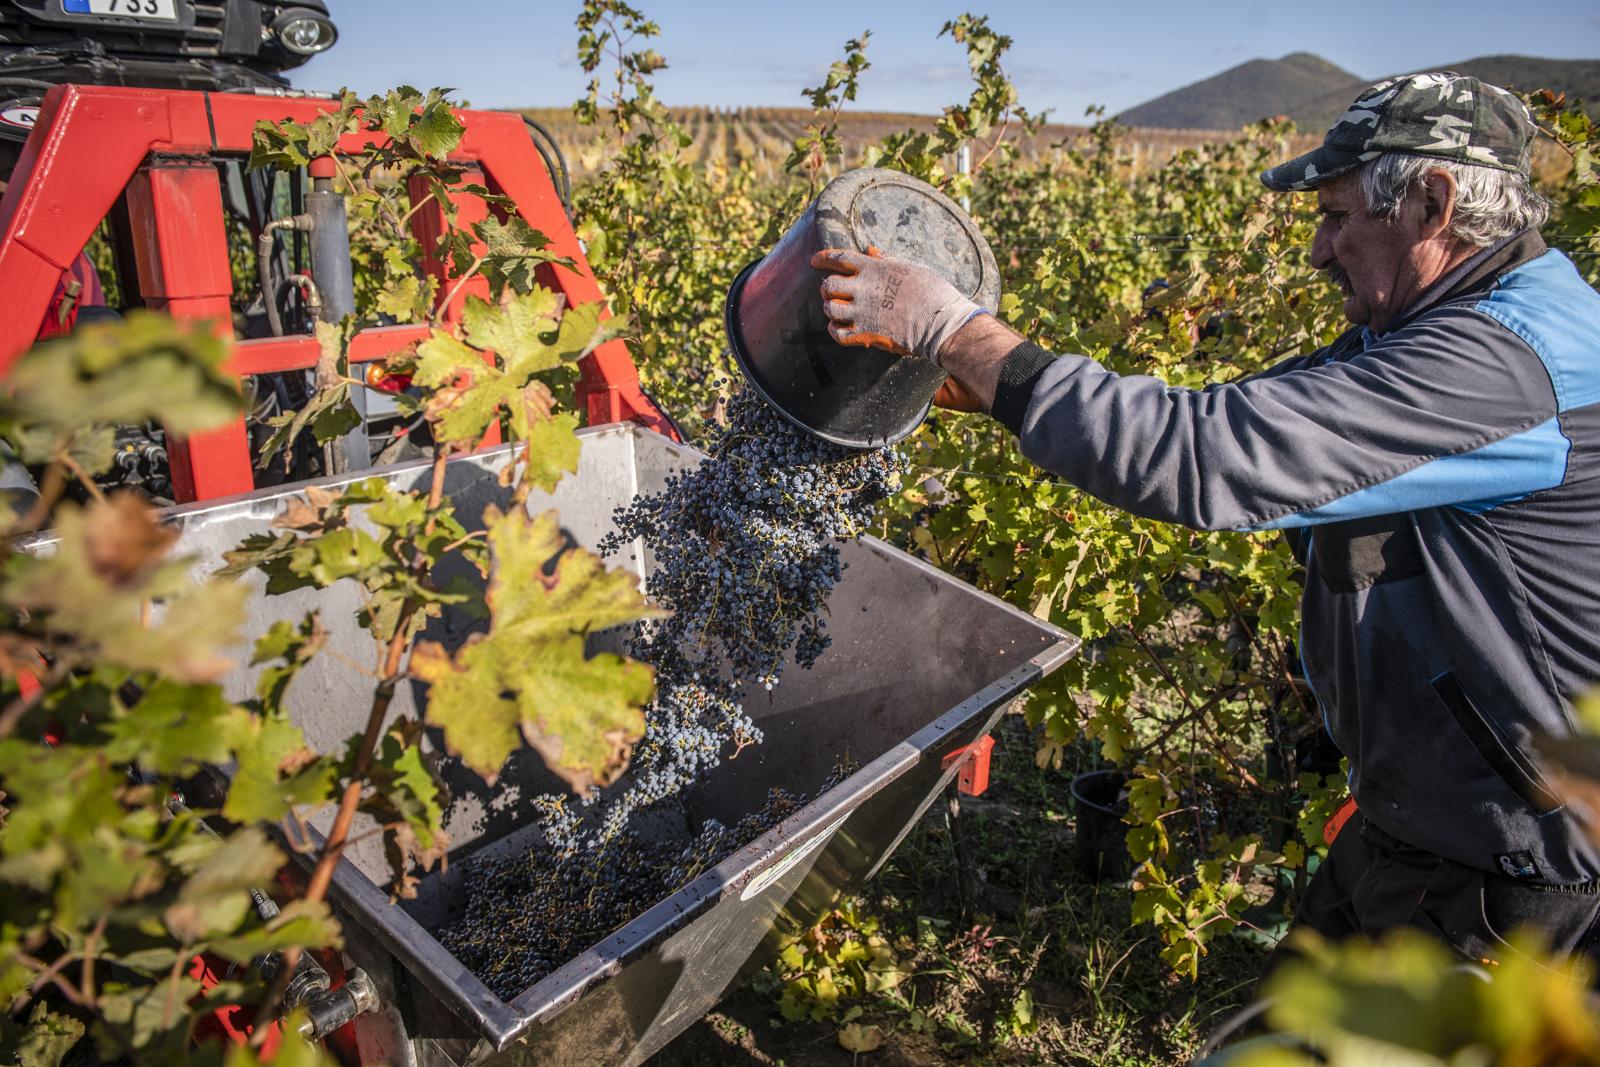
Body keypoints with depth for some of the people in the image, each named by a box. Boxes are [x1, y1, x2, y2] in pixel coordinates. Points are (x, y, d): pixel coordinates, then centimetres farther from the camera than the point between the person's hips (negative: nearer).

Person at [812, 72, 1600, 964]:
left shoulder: (1496, 365, -29)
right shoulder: (1444, 336, 5)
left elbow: (1201, 455, -36)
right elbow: (1227, 423, 2)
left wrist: (956, 330, -30)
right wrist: (968, 375, -5)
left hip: (1512, 880, -9)